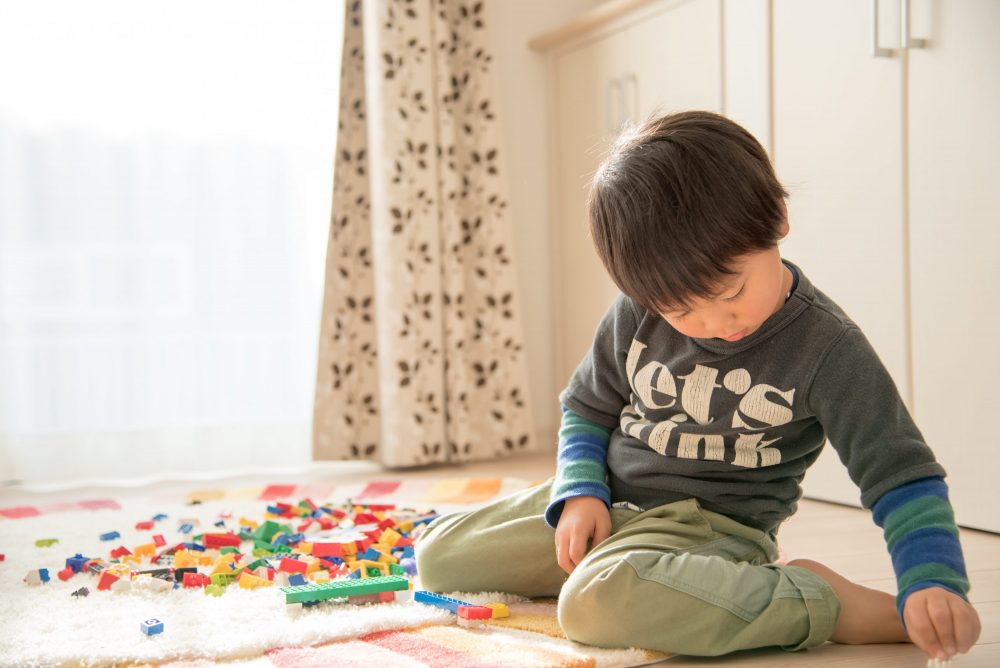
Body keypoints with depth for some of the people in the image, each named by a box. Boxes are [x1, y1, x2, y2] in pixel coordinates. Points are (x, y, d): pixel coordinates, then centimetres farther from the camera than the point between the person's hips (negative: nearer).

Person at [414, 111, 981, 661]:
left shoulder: (825, 347, -16)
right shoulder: (636, 316, -4)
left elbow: (902, 474, -13)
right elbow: (587, 409, 13)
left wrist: (933, 582, -28)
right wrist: (579, 492, -5)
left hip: (711, 526, -6)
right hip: (607, 501, 6)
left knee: (595, 603, -39)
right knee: (438, 557, 9)